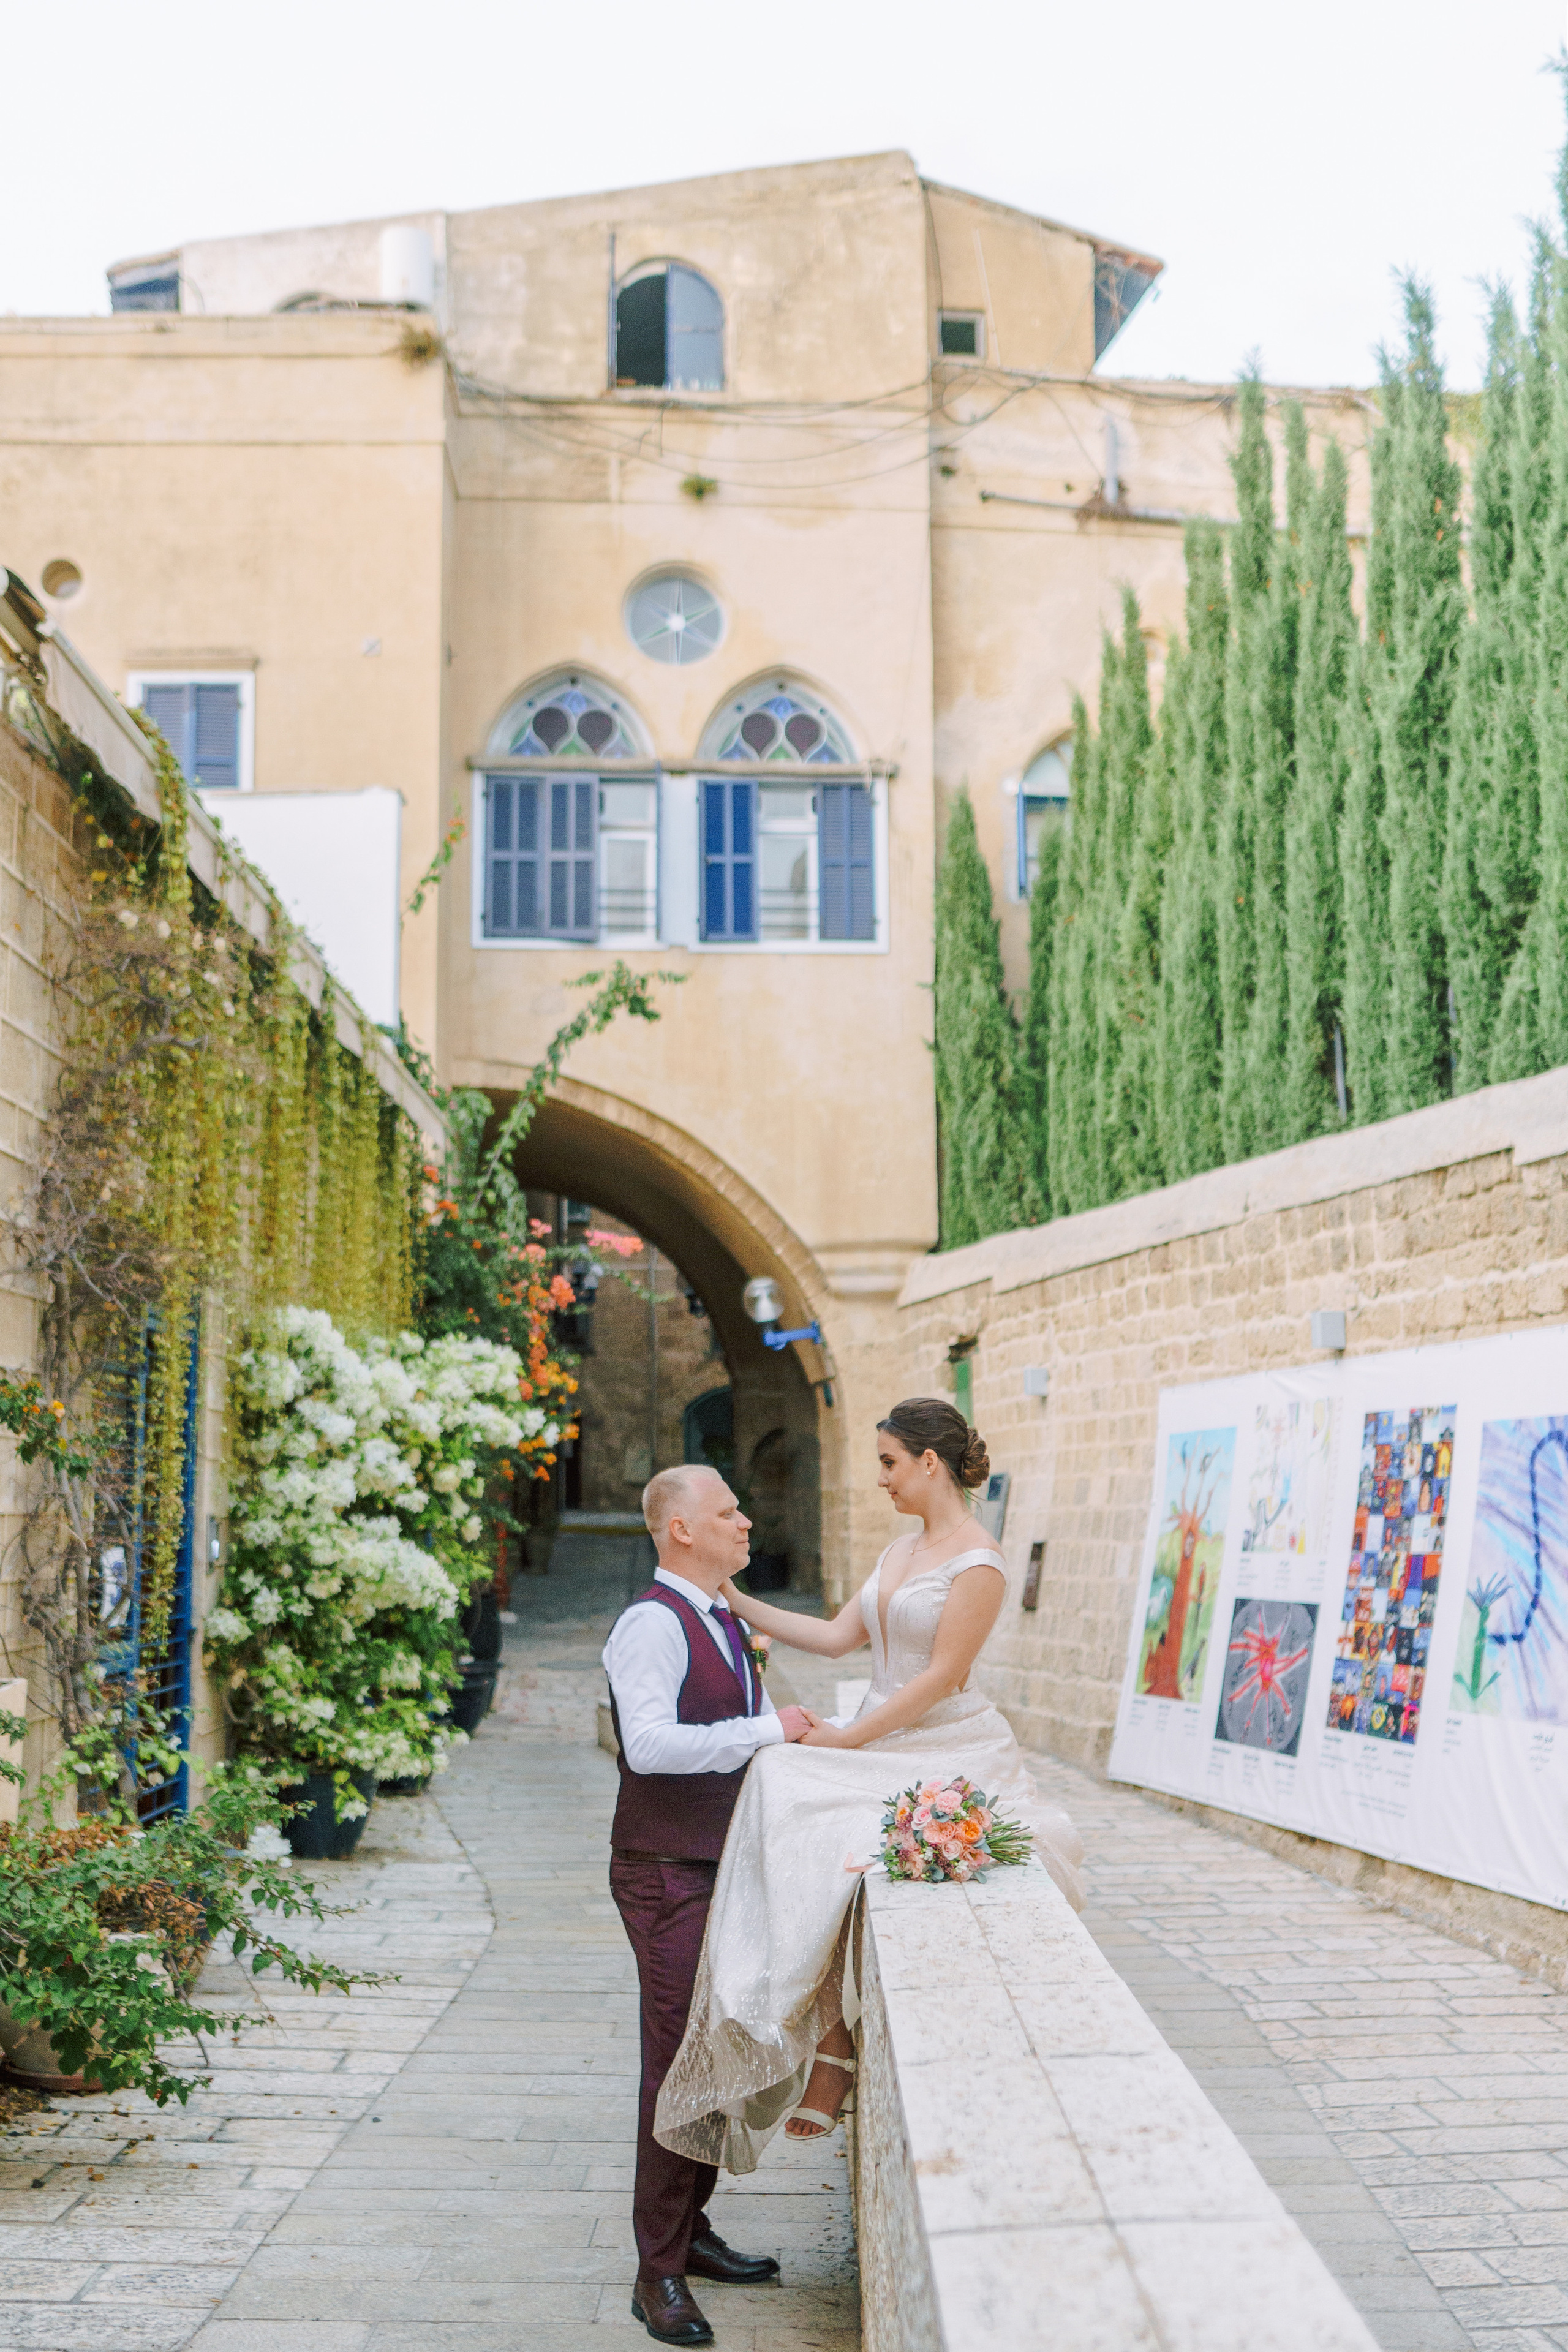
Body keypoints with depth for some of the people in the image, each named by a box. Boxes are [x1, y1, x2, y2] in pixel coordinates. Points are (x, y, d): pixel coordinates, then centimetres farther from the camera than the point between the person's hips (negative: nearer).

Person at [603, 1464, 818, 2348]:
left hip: (723, 1867, 9)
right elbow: (651, 1744, -28)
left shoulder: (725, 1623, 15)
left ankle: (691, 2230, 30)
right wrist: (767, 1729, -25)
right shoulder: (653, 1623, -16)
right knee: (677, 2060, -5)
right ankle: (660, 2273, 4)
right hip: (669, 1874, -9)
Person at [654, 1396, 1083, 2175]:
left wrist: (847, 1739, -14)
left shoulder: (978, 1562, -12)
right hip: (881, 1747, 8)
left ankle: (834, 2053, -14)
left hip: (947, 1753, -8)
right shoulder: (901, 1549, 15)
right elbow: (837, 1636, 16)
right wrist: (736, 1601, 12)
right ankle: (823, 2046, -15)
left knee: (838, 1858, -25)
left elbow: (941, 1678, -15)